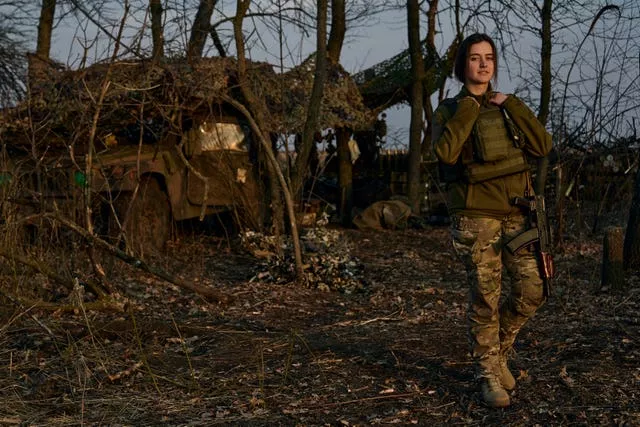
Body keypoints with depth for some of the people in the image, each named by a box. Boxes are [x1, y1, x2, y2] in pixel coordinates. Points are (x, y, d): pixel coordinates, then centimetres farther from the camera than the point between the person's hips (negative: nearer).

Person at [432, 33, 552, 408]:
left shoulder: (508, 107, 12)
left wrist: (511, 107, -5)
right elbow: (445, 153, -19)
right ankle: (489, 374, 13)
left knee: (532, 292, 1)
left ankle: (499, 350, 25)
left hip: (516, 213, 4)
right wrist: (467, 110, -12)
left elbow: (543, 146, -1)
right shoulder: (450, 110, 1)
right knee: (485, 299, -2)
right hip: (476, 216, -4)